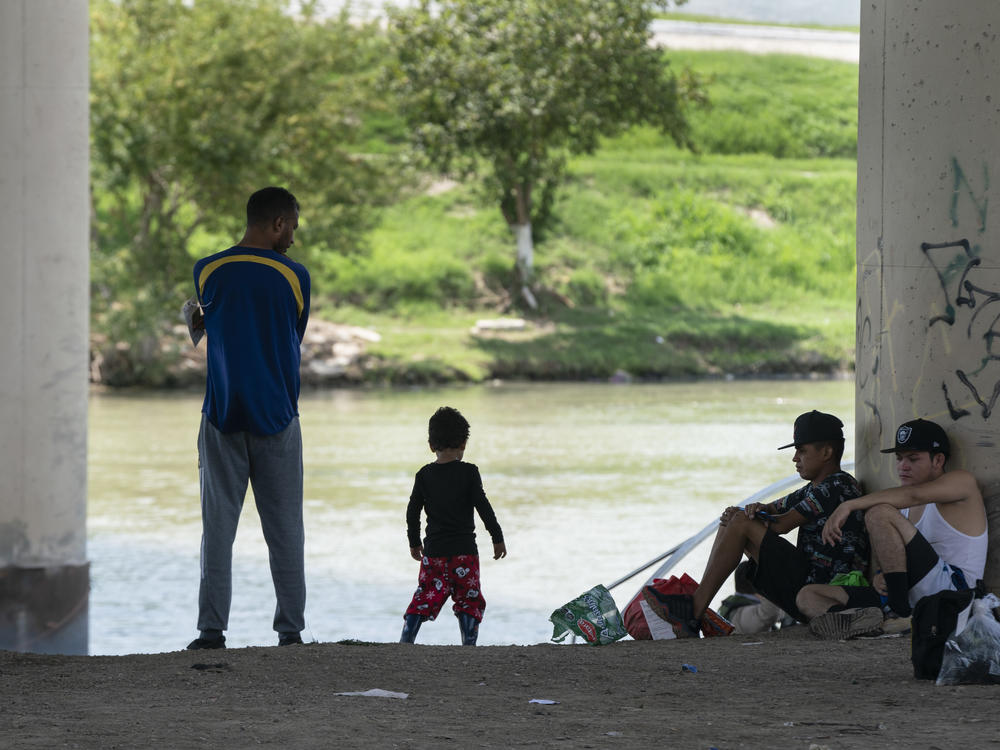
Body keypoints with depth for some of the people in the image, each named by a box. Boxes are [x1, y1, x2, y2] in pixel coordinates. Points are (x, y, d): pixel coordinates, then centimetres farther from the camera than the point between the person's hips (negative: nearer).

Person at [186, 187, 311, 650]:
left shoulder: (207, 272, -1)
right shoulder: (294, 277, -4)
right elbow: (295, 342, 7)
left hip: (222, 416, 1)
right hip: (277, 419, -1)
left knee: (217, 525, 3)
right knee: (285, 528, 5)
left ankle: (212, 630, -2)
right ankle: (290, 630, 4)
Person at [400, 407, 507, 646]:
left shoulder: (424, 475, 2)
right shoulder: (468, 473, -6)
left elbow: (413, 511, 6)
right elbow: (483, 507, -7)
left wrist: (414, 542, 19)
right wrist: (498, 538, 1)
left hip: (434, 551, 2)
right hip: (465, 550, -2)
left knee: (425, 598, 6)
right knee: (470, 601, 6)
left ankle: (406, 639, -4)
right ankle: (469, 644, 0)